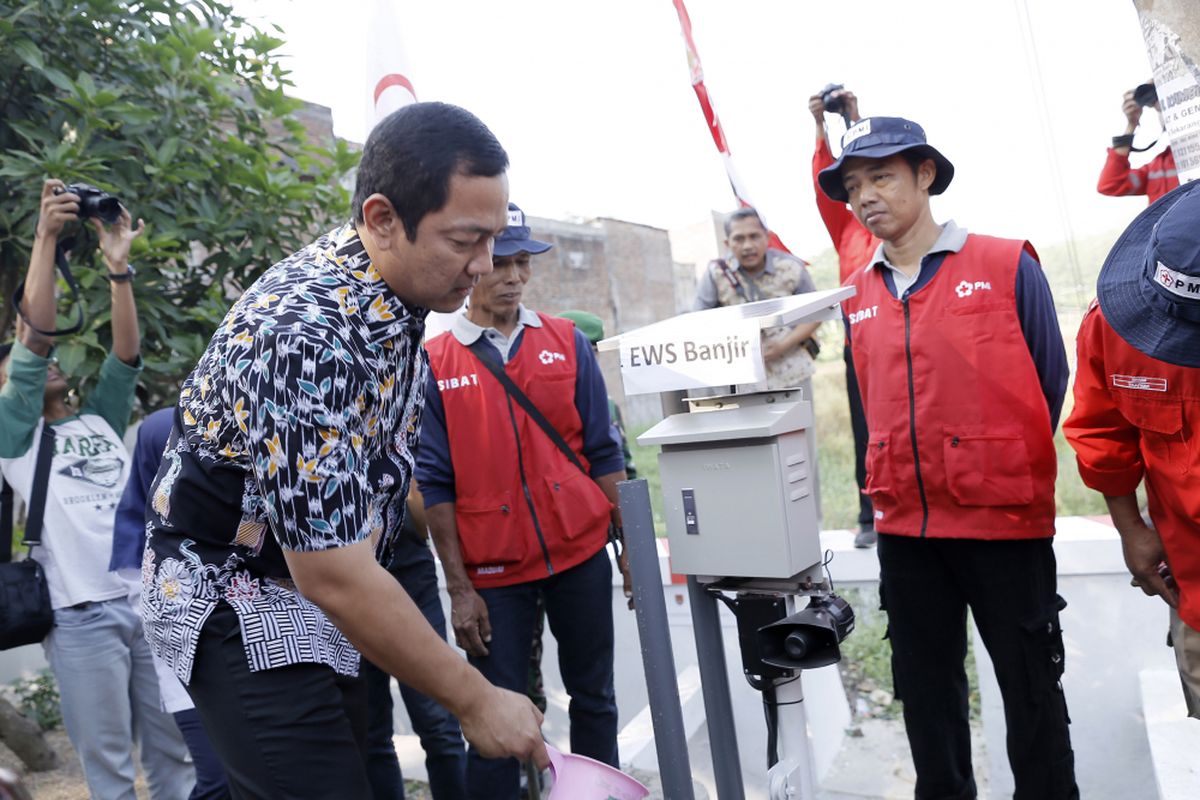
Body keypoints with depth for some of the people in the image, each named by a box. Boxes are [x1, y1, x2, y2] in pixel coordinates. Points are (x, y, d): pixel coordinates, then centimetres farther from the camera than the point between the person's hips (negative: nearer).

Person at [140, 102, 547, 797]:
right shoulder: (310, 334, -32)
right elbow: (334, 578, -30)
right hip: (237, 593, -8)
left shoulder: (394, 294, -3)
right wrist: (476, 701, -22)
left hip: (322, 586, 8)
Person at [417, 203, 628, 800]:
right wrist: (458, 588, -5)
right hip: (493, 570, -2)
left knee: (594, 696, 15)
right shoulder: (434, 364, -2)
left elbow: (602, 451, 6)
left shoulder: (568, 343, 3)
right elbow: (435, 482, -2)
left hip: (581, 552, 2)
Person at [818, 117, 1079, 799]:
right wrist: (897, 481, 7)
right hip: (905, 525, 4)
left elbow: (1050, 383, 1)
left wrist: (1004, 468, 5)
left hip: (1004, 518, -4)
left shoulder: (1007, 266, -5)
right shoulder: (858, 299, 6)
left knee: (1031, 686, 11)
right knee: (926, 689, 16)